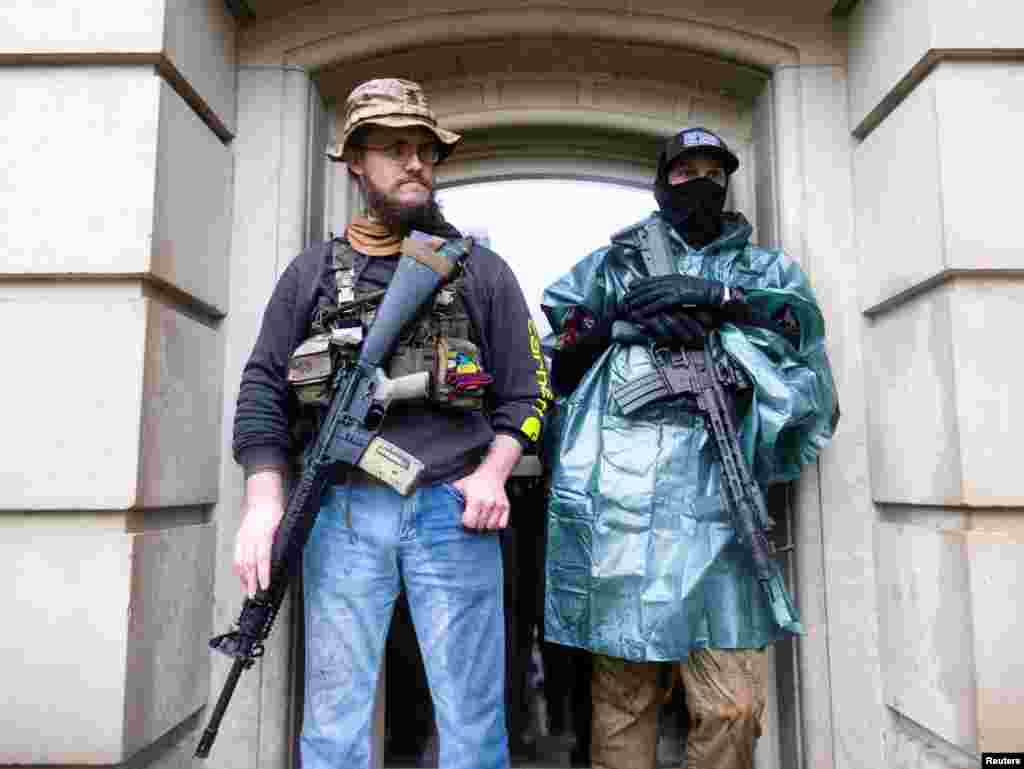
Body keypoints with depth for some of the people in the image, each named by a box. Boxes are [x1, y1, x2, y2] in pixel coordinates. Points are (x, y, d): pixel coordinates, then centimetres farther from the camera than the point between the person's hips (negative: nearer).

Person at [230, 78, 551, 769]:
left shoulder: (482, 270, 11)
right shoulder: (312, 271, 13)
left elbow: (526, 390, 8)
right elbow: (264, 390, 7)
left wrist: (492, 473, -8)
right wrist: (264, 500, -5)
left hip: (451, 509, 0)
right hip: (342, 513, 1)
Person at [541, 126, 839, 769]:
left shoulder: (764, 267, 24)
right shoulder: (615, 261, 21)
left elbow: (804, 318, 5)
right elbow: (549, 331, 11)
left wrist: (716, 295, -8)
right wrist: (621, 315, -4)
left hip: (713, 503, 1)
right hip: (618, 501, 0)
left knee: (734, 708, -2)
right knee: (622, 695, 3)